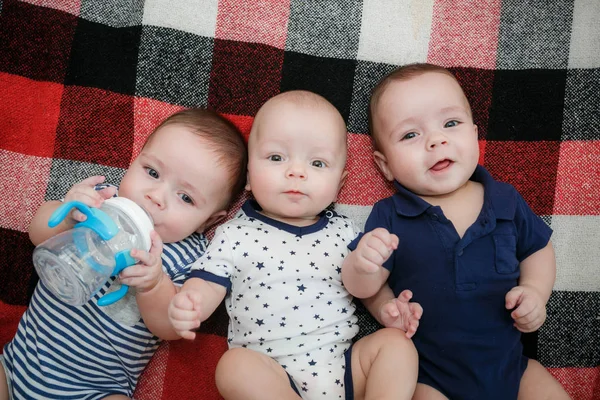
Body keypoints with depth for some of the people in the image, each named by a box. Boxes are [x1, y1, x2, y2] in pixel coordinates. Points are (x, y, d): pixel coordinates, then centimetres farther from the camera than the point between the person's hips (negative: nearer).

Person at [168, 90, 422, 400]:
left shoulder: (344, 232, 9)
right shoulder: (234, 236, 2)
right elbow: (206, 287, -3)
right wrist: (185, 306, -26)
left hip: (345, 367, 3)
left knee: (395, 343, -16)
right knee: (235, 365, -30)